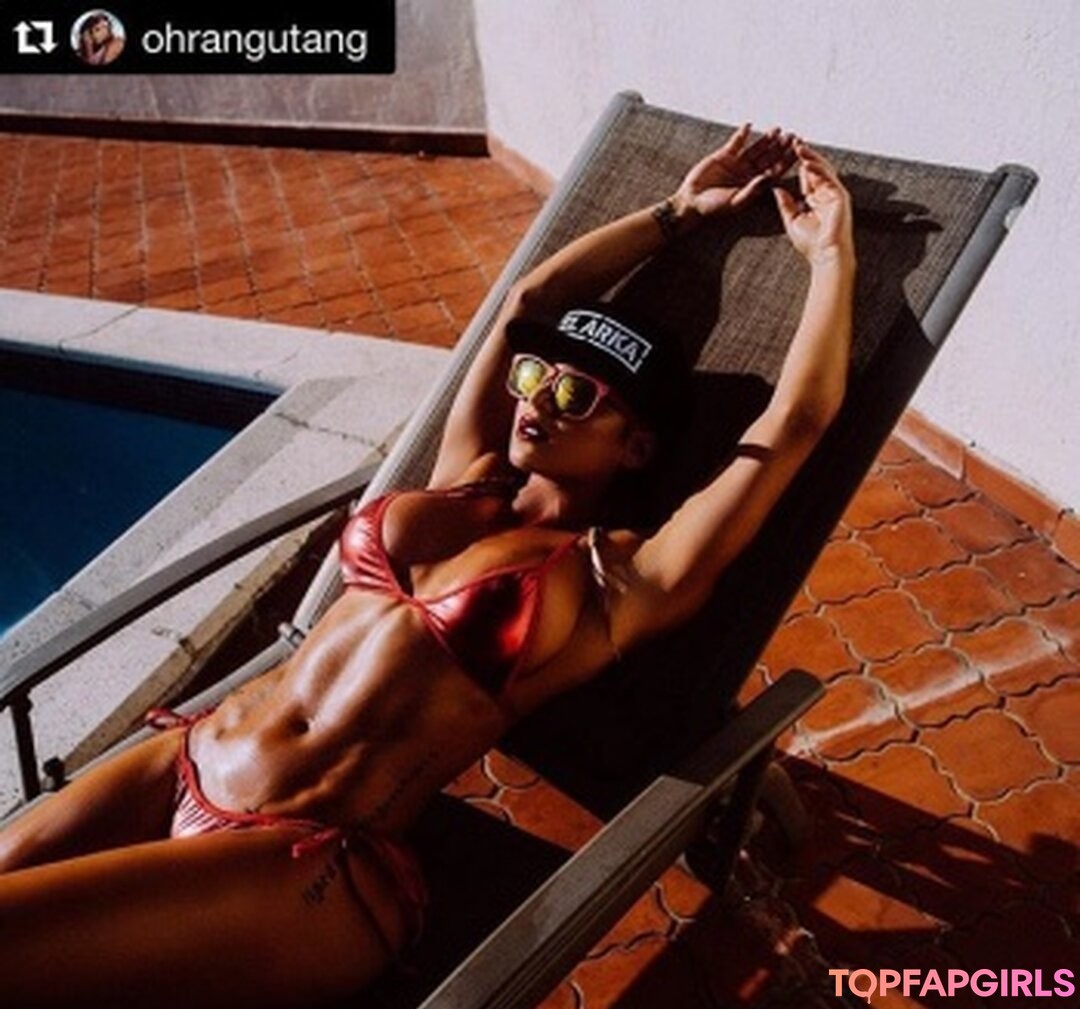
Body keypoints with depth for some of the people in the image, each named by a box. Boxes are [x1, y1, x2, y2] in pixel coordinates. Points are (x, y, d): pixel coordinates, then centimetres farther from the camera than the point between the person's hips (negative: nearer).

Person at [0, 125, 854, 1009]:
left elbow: (796, 422, -10)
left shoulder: (621, 581, -4)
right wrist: (679, 214, 23)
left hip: (317, 863, -6)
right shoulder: (464, 476, 11)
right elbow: (526, 301, 15)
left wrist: (831, 251, 2)